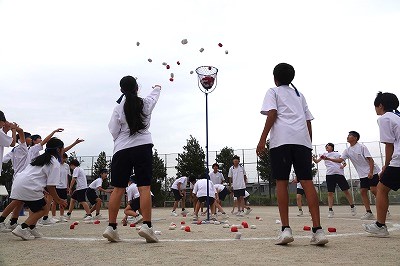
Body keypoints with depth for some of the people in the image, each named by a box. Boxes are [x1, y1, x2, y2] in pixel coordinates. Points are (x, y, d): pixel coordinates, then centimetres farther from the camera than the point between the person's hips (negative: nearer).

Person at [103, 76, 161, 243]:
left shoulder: (118, 108, 0)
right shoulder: (146, 103, 4)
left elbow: (113, 131, 2)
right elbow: (154, 95, 27)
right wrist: (157, 88, 49)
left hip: (122, 150, 1)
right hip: (143, 147, 0)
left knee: (118, 189, 5)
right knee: (144, 187, -3)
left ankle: (111, 226, 7)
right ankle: (146, 225, -9)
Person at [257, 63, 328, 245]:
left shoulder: (273, 92, 15)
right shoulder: (299, 95, 29)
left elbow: (272, 114, -3)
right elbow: (308, 122, 21)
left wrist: (262, 140, -7)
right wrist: (308, 144, 24)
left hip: (281, 140, -4)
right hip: (302, 140, 4)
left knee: (281, 182, -3)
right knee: (307, 181, -3)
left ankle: (286, 229, -9)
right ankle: (318, 229, -11)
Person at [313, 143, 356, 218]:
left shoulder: (337, 154, 8)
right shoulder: (324, 154, 16)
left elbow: (344, 162, 6)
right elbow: (317, 161, 12)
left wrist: (343, 165, -16)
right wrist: (314, 159, -10)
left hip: (339, 173, -2)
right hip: (329, 174, 2)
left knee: (346, 191, 1)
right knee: (330, 193, -3)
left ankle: (352, 207, 16)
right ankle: (330, 210, 0)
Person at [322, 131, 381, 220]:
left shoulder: (361, 147, -12)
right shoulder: (347, 150, 6)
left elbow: (370, 159, -14)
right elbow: (340, 160, 0)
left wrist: (371, 172, -24)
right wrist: (328, 158, -13)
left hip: (372, 172, -6)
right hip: (363, 175, 6)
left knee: (374, 190, -13)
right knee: (363, 191, -2)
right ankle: (369, 212, 0)